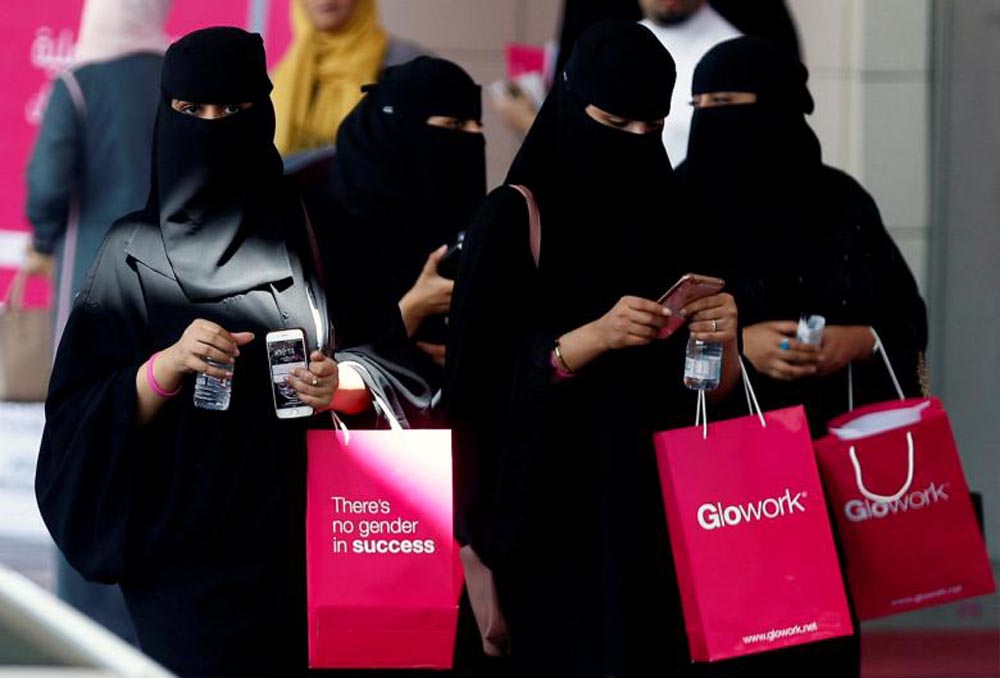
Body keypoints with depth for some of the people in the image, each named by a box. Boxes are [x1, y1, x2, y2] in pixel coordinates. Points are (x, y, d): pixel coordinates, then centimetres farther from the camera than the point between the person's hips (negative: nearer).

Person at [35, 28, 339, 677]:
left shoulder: (305, 233, 5)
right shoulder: (135, 252, 1)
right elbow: (82, 417, -2)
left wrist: (337, 387, -11)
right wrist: (166, 367, -19)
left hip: (300, 544, 2)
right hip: (184, 547, -2)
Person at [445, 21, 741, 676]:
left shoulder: (666, 217, 10)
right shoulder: (516, 215, -5)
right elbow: (482, 376, -11)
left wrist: (720, 340, -12)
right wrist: (595, 336, -24)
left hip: (656, 509, 5)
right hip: (554, 512, -5)